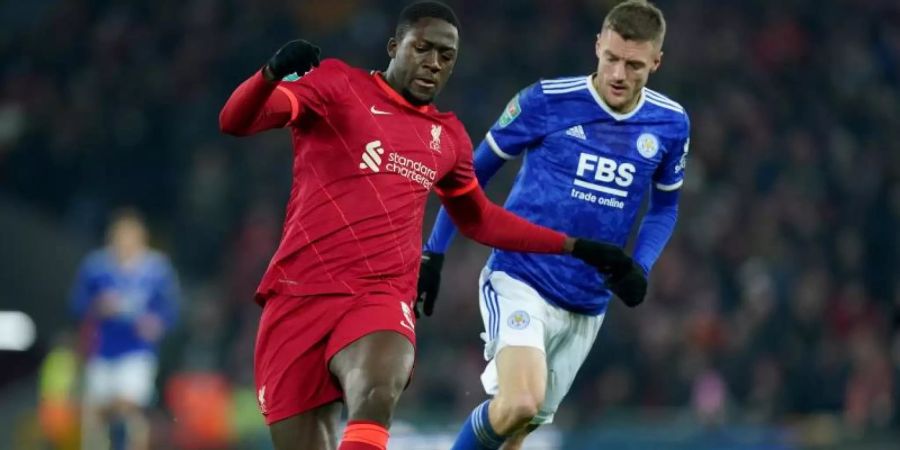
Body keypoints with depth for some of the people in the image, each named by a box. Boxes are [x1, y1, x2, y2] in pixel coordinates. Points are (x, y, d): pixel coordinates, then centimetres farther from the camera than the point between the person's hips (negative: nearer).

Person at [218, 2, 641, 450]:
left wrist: (575, 248, 33)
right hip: (301, 294, -2)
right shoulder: (337, 85, 4)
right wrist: (273, 73, -31)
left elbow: (480, 220, 35)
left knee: (375, 400, -32)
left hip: (383, 300, 2)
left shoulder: (448, 137, 18)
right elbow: (235, 121, -9)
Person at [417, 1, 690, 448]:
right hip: (519, 282, -4)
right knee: (519, 403, -27)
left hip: (587, 306, 4)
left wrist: (640, 267, -1)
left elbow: (665, 205, 17)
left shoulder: (669, 124, 0)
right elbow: (474, 172, 2)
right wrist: (434, 253, 0)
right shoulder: (547, 101, -10)